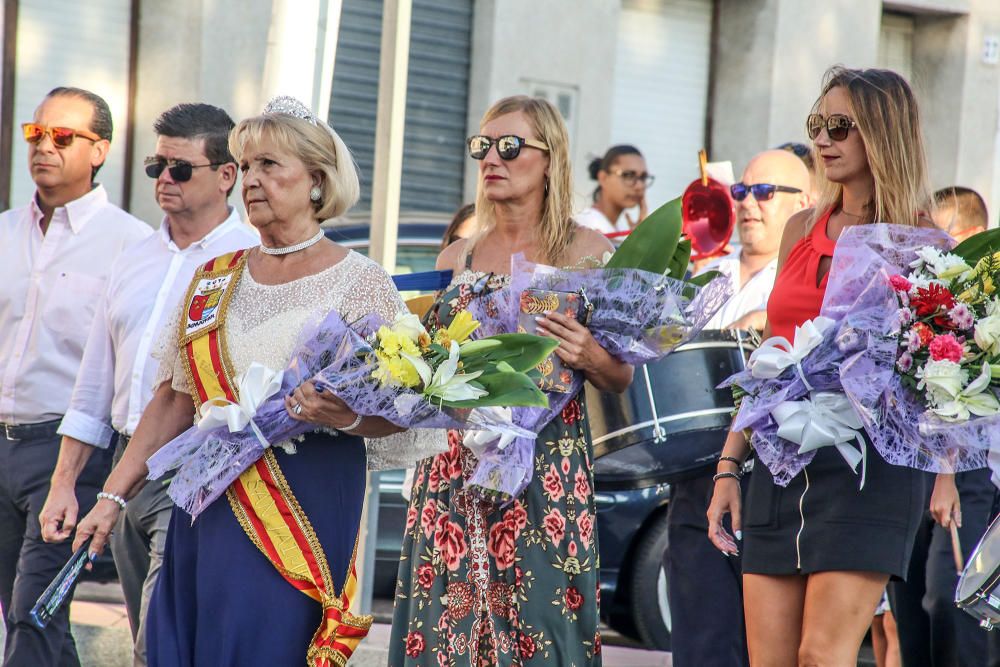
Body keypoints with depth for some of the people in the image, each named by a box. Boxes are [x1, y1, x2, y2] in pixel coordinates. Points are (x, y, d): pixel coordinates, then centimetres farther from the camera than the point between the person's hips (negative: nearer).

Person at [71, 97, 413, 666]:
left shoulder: (359, 282, -1)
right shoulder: (216, 278, 13)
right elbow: (175, 401, 14)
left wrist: (345, 418, -24)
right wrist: (113, 496, 8)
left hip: (305, 506, -5)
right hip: (208, 506, 5)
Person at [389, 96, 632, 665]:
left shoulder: (586, 250, 3)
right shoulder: (458, 257, 15)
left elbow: (621, 378, 4)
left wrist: (589, 357, -16)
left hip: (547, 467, -4)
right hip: (455, 465, 4)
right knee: (446, 620, -2)